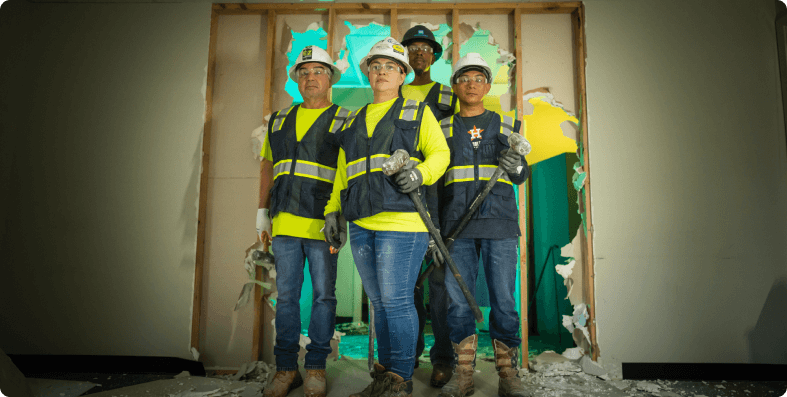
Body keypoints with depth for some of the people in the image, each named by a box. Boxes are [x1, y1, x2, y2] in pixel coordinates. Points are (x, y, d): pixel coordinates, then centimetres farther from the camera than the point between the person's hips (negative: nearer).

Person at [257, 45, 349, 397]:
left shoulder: (344, 121, 3)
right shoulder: (279, 121, 17)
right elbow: (268, 166, 20)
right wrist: (263, 213, 14)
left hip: (322, 223, -4)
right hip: (285, 223, 4)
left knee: (323, 295, 3)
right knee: (286, 295, 8)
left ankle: (316, 367, 16)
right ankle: (286, 368, 18)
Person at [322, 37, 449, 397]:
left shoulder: (417, 112, 11)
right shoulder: (354, 121, 24)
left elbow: (439, 152, 3)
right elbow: (342, 172, 25)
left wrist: (421, 172, -17)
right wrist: (333, 209, 15)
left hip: (401, 219, -5)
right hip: (362, 223, 6)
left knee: (396, 300, -7)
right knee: (379, 302, 11)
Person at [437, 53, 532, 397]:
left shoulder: (506, 125, 15)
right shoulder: (442, 128, 14)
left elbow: (521, 176, 15)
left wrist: (517, 168, -10)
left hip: (499, 222, 0)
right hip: (457, 224, 0)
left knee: (503, 297, -1)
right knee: (458, 298, 0)